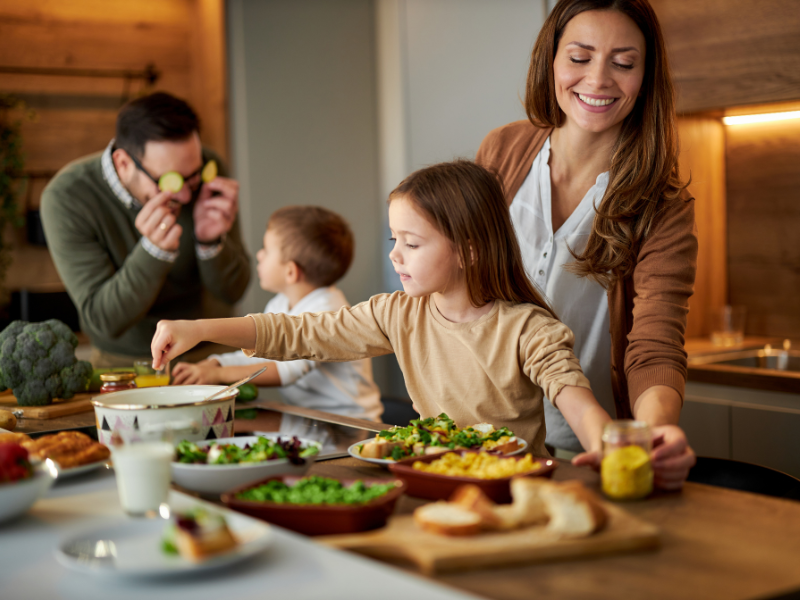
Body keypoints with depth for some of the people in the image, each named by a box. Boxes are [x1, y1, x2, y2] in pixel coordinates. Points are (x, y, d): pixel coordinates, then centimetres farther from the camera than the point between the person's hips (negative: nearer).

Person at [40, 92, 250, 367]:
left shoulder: (206, 172, -11)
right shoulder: (65, 198, -20)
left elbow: (232, 293, -6)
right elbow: (105, 321, -19)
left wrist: (211, 241, -25)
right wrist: (155, 251, -33)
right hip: (125, 362, -1)